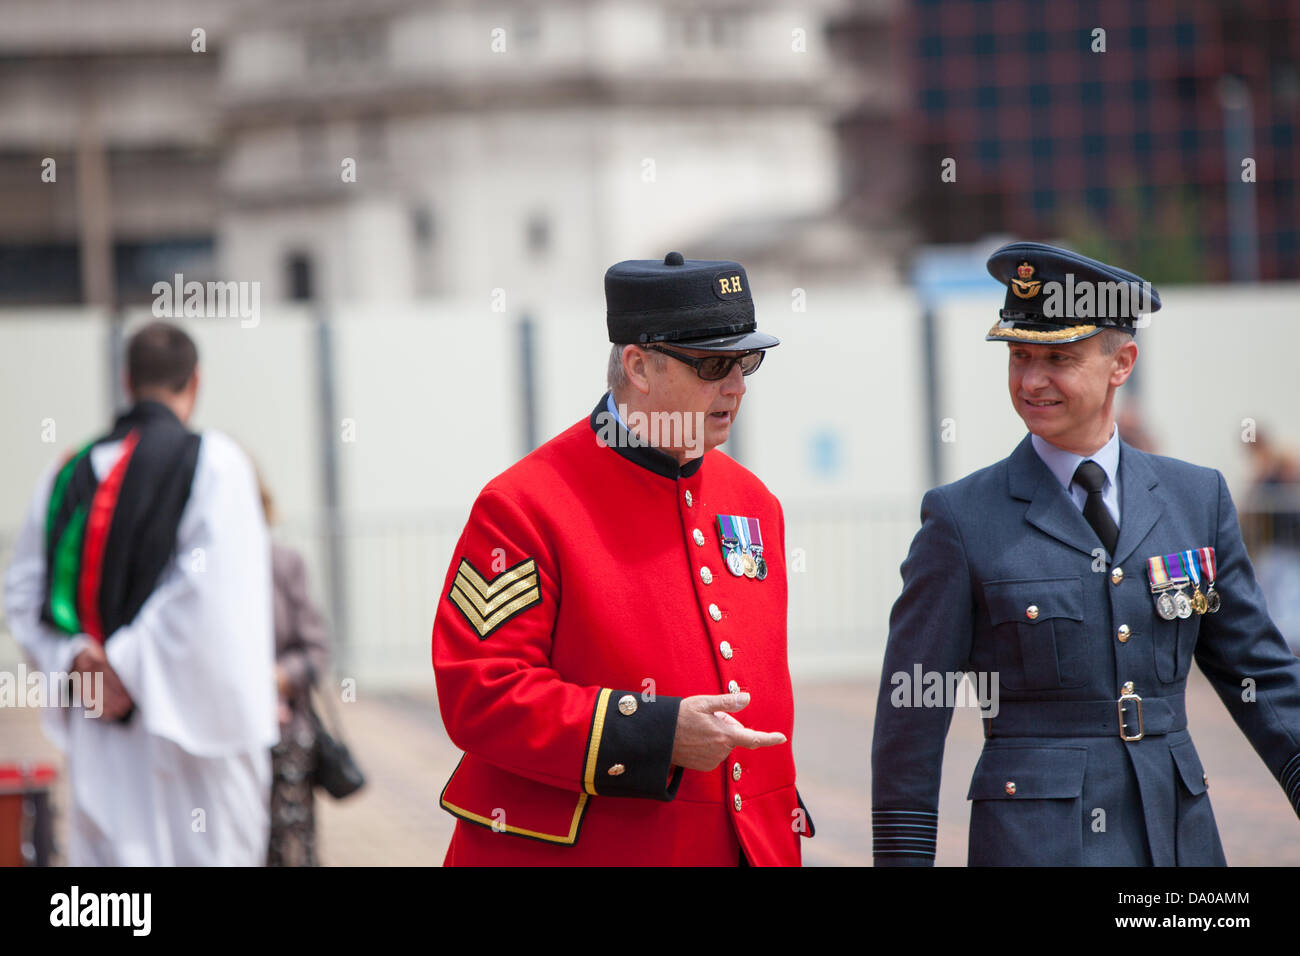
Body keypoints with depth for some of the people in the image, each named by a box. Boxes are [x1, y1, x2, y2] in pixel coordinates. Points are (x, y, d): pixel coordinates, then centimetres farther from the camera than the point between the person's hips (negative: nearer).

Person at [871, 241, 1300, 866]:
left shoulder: (1198, 500, 9)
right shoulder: (961, 520, -2)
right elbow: (910, 719, -1)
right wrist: (902, 858, -4)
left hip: (1178, 836, 4)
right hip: (1034, 839, -3)